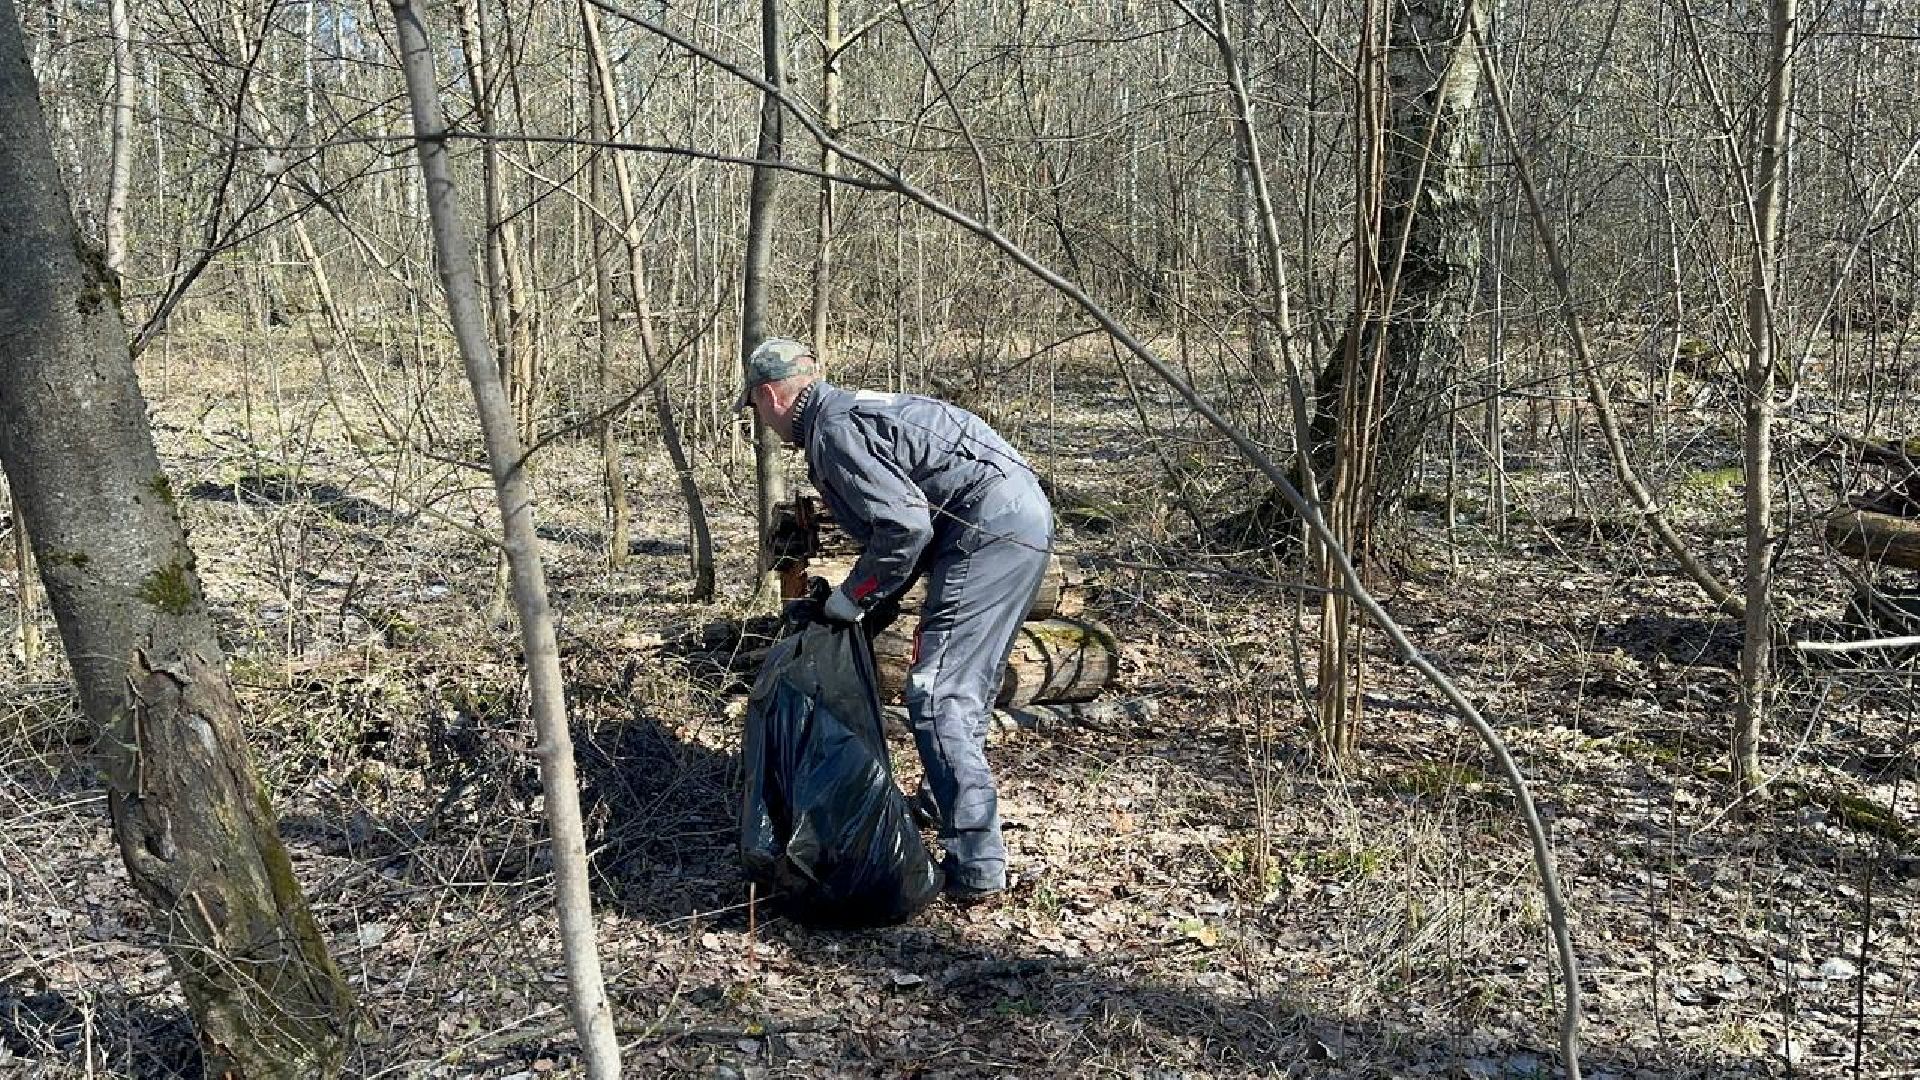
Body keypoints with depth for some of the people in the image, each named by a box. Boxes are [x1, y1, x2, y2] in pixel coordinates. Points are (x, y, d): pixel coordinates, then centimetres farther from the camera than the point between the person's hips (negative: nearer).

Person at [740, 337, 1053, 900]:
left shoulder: (832, 431, -9)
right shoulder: (858, 408, 23)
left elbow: (904, 526, -19)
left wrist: (852, 599, -5)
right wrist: (870, 603, 25)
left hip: (990, 529, -10)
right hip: (1027, 516, 10)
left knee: (936, 695, -9)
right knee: (965, 688, 21)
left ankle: (976, 866, -11)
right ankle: (957, 806, 36)